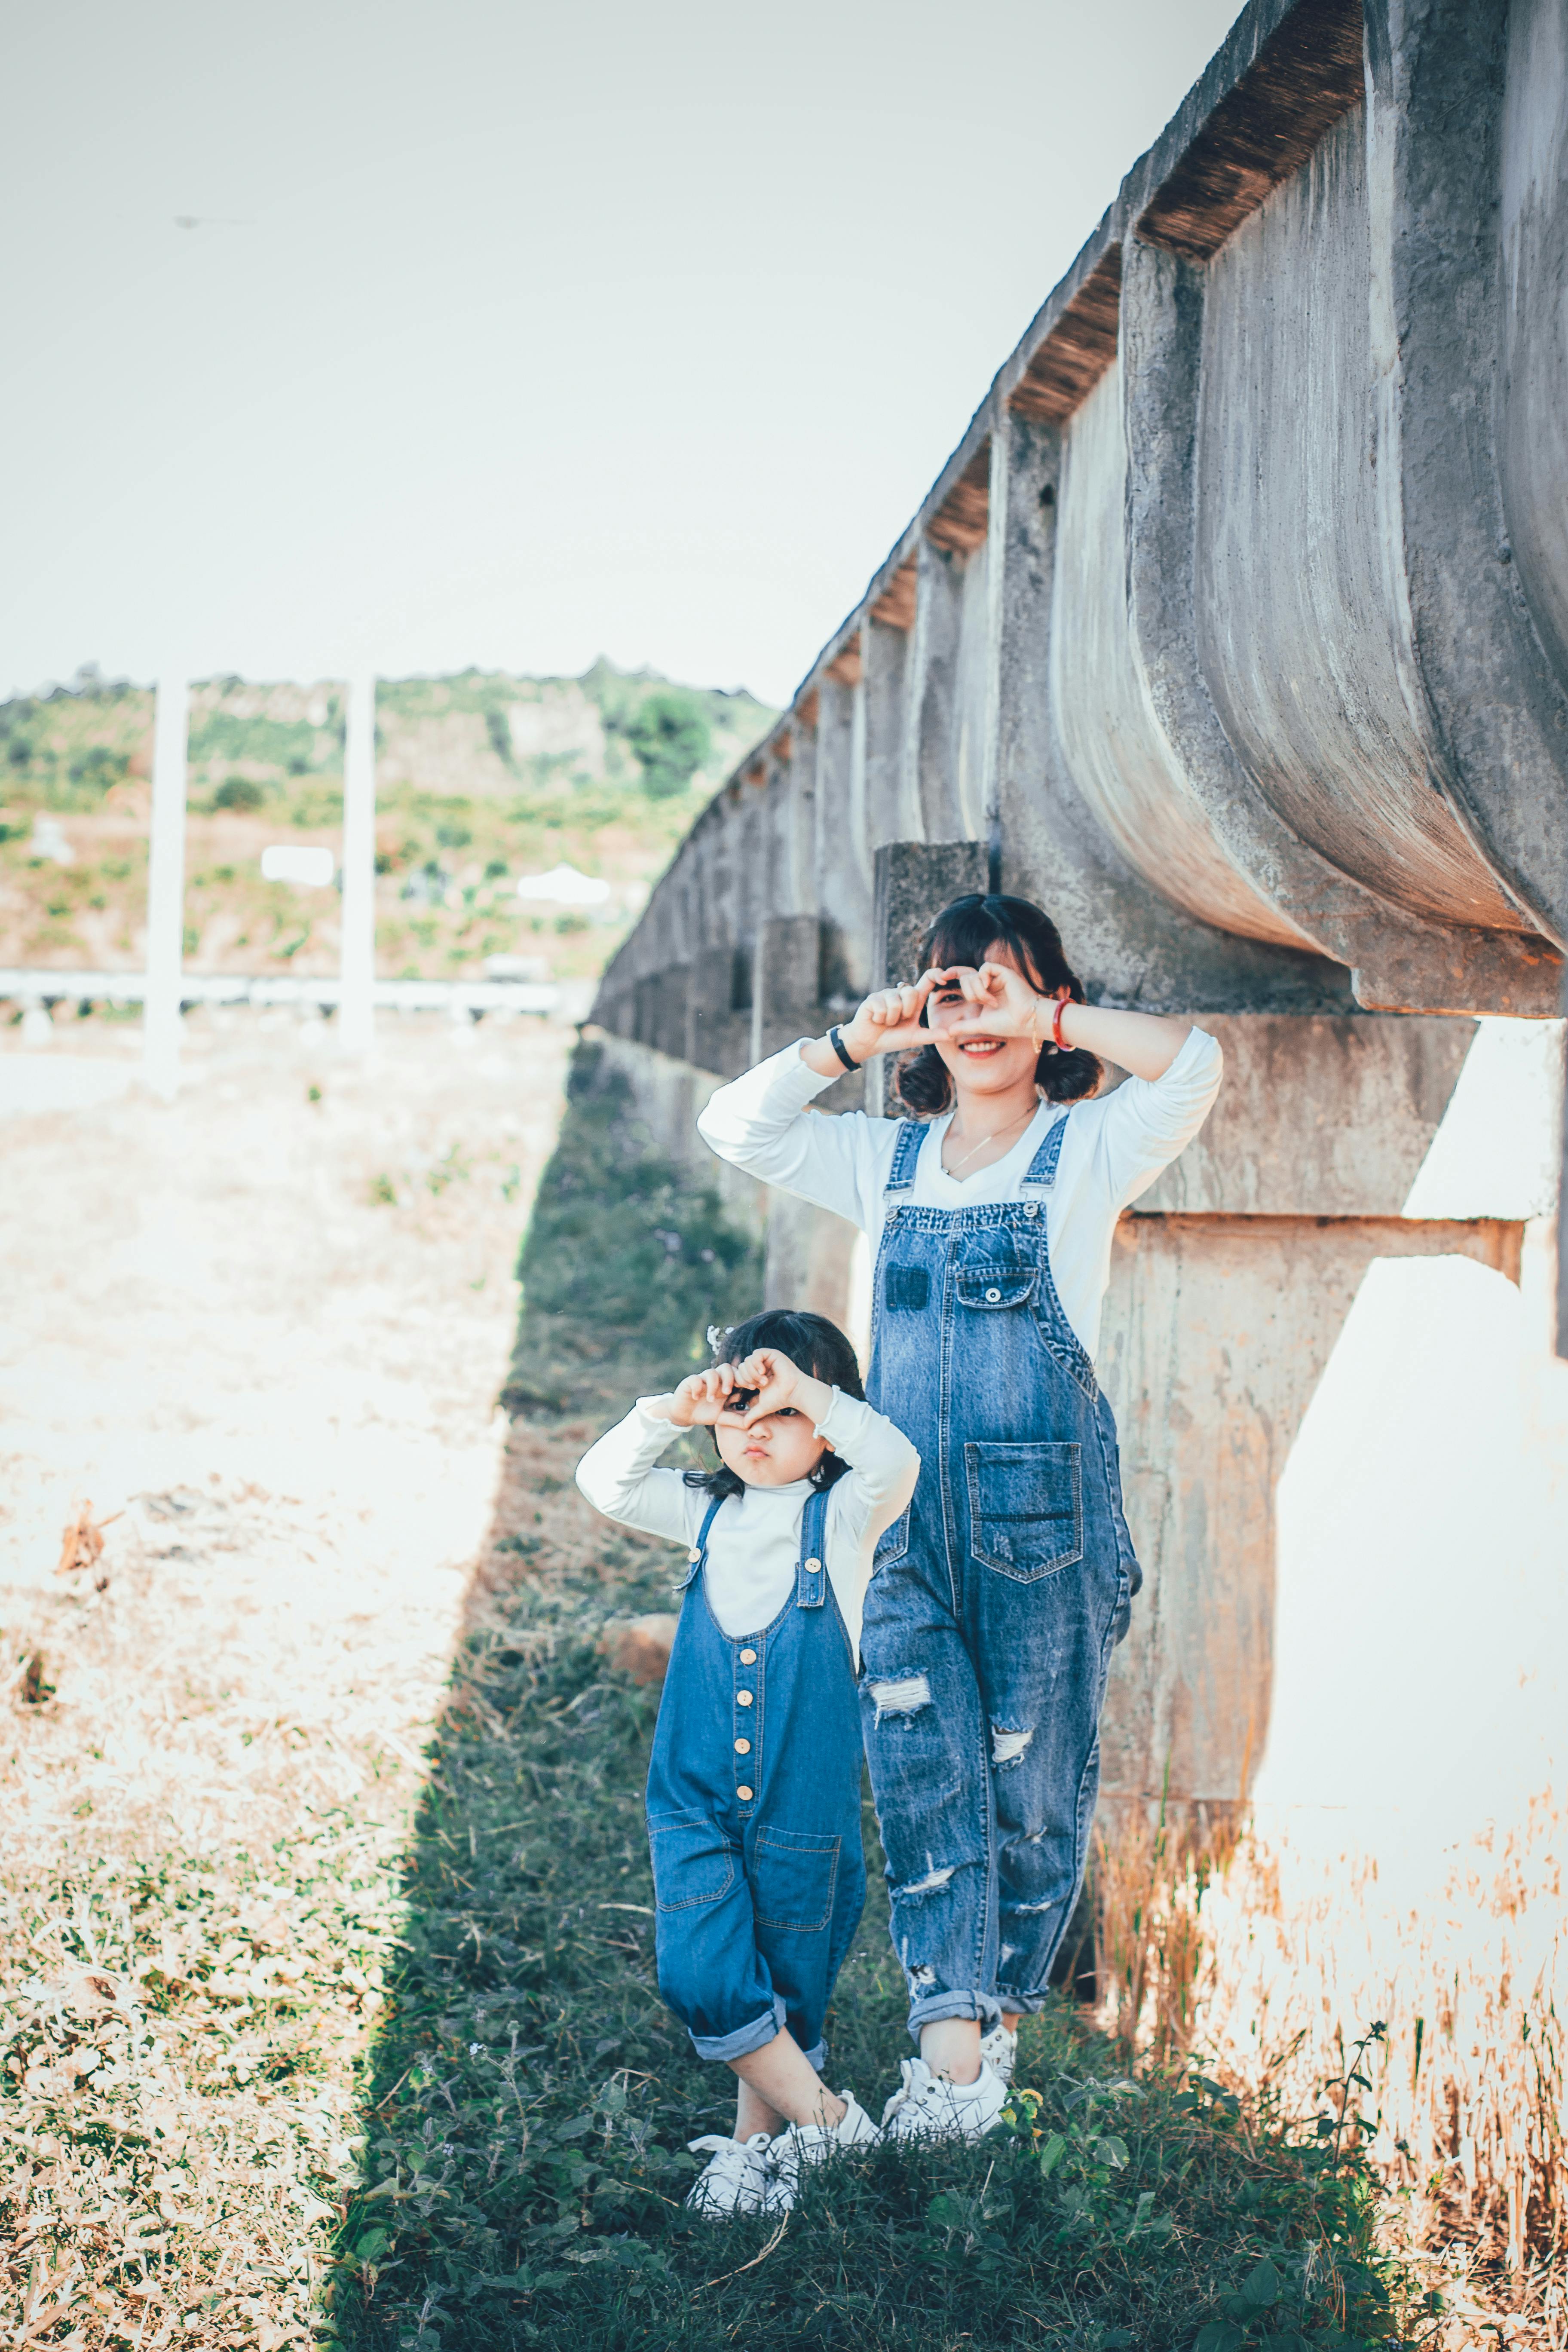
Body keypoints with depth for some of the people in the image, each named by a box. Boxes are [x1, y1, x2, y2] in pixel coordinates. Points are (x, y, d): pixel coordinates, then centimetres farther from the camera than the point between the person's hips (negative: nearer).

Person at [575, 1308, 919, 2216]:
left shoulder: (844, 1517, -4)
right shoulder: (708, 1512, 7)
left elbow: (896, 1465, -23)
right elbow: (605, 1482, 1)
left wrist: (807, 1390, -26)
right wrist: (670, 1411, -11)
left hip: (804, 1799, -2)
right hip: (696, 1796, 2)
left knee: (790, 1983, 9)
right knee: (702, 1977, -11)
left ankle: (760, 2137, 29)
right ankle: (825, 2117, 4)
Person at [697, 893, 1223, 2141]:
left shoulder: (1087, 1149, 2)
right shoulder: (886, 1161, 15)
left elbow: (1195, 1064, -15)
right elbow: (735, 1125, 13)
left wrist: (1053, 1018, -8)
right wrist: (855, 1040, 5)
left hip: (1044, 1513, -3)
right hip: (904, 1512, 3)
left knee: (1032, 1771, 4)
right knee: (920, 1761, -10)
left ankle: (1002, 2005, 22)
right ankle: (950, 2041, -11)